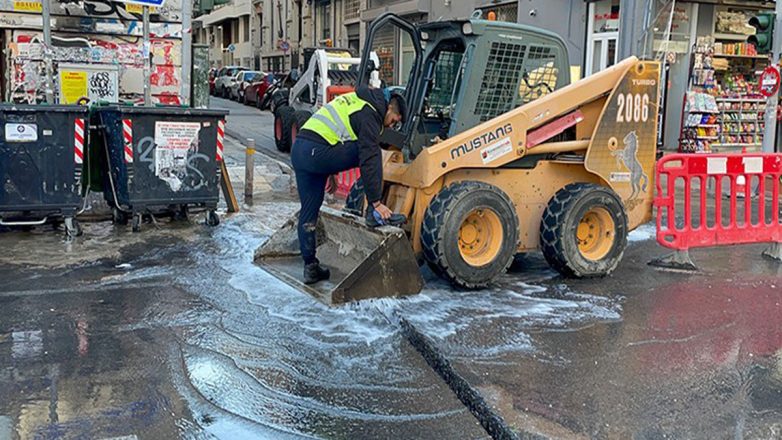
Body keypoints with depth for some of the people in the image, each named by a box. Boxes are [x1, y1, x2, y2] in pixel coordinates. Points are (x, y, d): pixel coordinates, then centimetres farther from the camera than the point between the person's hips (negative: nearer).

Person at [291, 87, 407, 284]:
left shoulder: (357, 100, 23)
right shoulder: (369, 114, -6)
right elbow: (369, 161, -14)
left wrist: (332, 172, 37)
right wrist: (376, 202, -13)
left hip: (298, 150, 10)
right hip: (318, 152, -10)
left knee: (308, 211, 13)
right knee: (372, 154, -3)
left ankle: (311, 267, 19)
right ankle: (374, 213, -3)